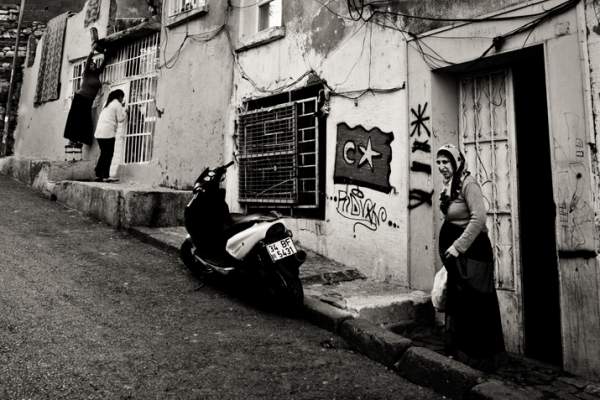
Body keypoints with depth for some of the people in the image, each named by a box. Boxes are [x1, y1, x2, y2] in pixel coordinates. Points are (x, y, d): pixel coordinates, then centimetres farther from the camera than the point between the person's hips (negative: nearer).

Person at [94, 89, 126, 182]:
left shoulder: (108, 103, 24)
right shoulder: (117, 104, -2)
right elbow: (120, 119, -4)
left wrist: (121, 108, 28)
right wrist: (124, 111, 13)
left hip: (99, 132, 9)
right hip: (108, 132, -8)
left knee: (103, 154, 13)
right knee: (108, 155, -6)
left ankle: (98, 175, 12)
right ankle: (105, 176, -9)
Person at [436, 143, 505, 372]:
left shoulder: (468, 183, -14)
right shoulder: (448, 186, 11)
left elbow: (479, 218, -22)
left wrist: (458, 246, -22)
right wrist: (450, 248, 15)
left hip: (471, 251, -9)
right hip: (456, 253, 9)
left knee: (474, 304, 0)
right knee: (457, 302, 16)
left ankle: (481, 357, 16)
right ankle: (459, 351, 31)